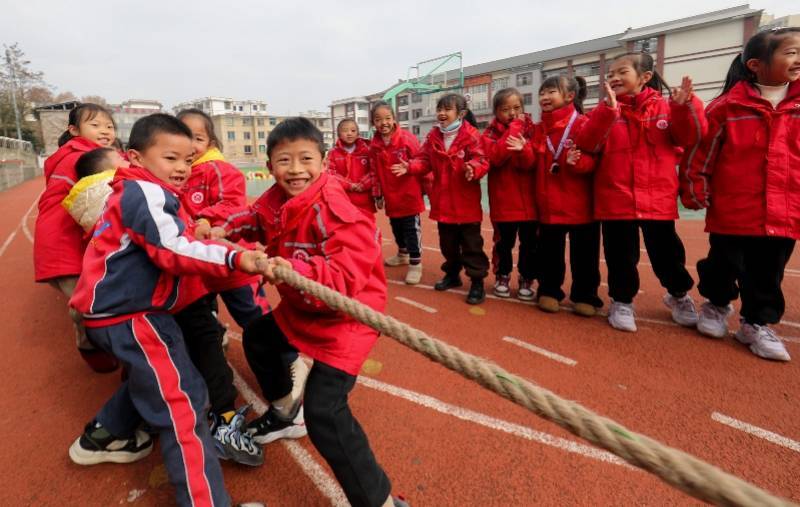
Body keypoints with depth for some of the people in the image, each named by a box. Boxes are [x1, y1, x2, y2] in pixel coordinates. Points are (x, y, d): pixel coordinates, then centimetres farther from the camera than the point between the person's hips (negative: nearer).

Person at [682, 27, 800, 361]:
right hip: (732, 211, -3)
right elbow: (702, 151, -3)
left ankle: (757, 324, 28)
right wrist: (695, 192, -1)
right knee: (723, 265, 11)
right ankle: (716, 305, 37)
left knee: (767, 274, 11)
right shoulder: (728, 106, -7)